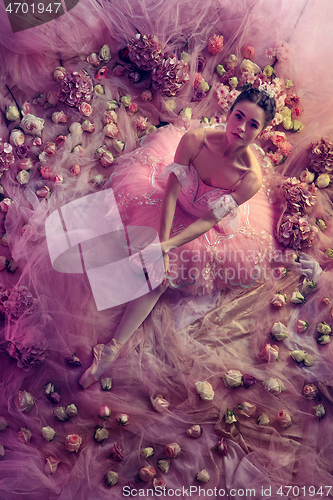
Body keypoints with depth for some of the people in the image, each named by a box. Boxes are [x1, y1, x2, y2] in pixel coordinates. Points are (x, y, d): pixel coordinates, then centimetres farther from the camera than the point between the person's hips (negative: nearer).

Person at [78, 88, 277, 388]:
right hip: (176, 210, 4)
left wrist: (167, 247, -31)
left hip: (204, 227, -4)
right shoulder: (195, 140, -27)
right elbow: (171, 193, -22)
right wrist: (162, 243, -28)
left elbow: (209, 220, -24)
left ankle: (115, 346, -3)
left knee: (161, 276, -11)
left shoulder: (252, 177, -29)